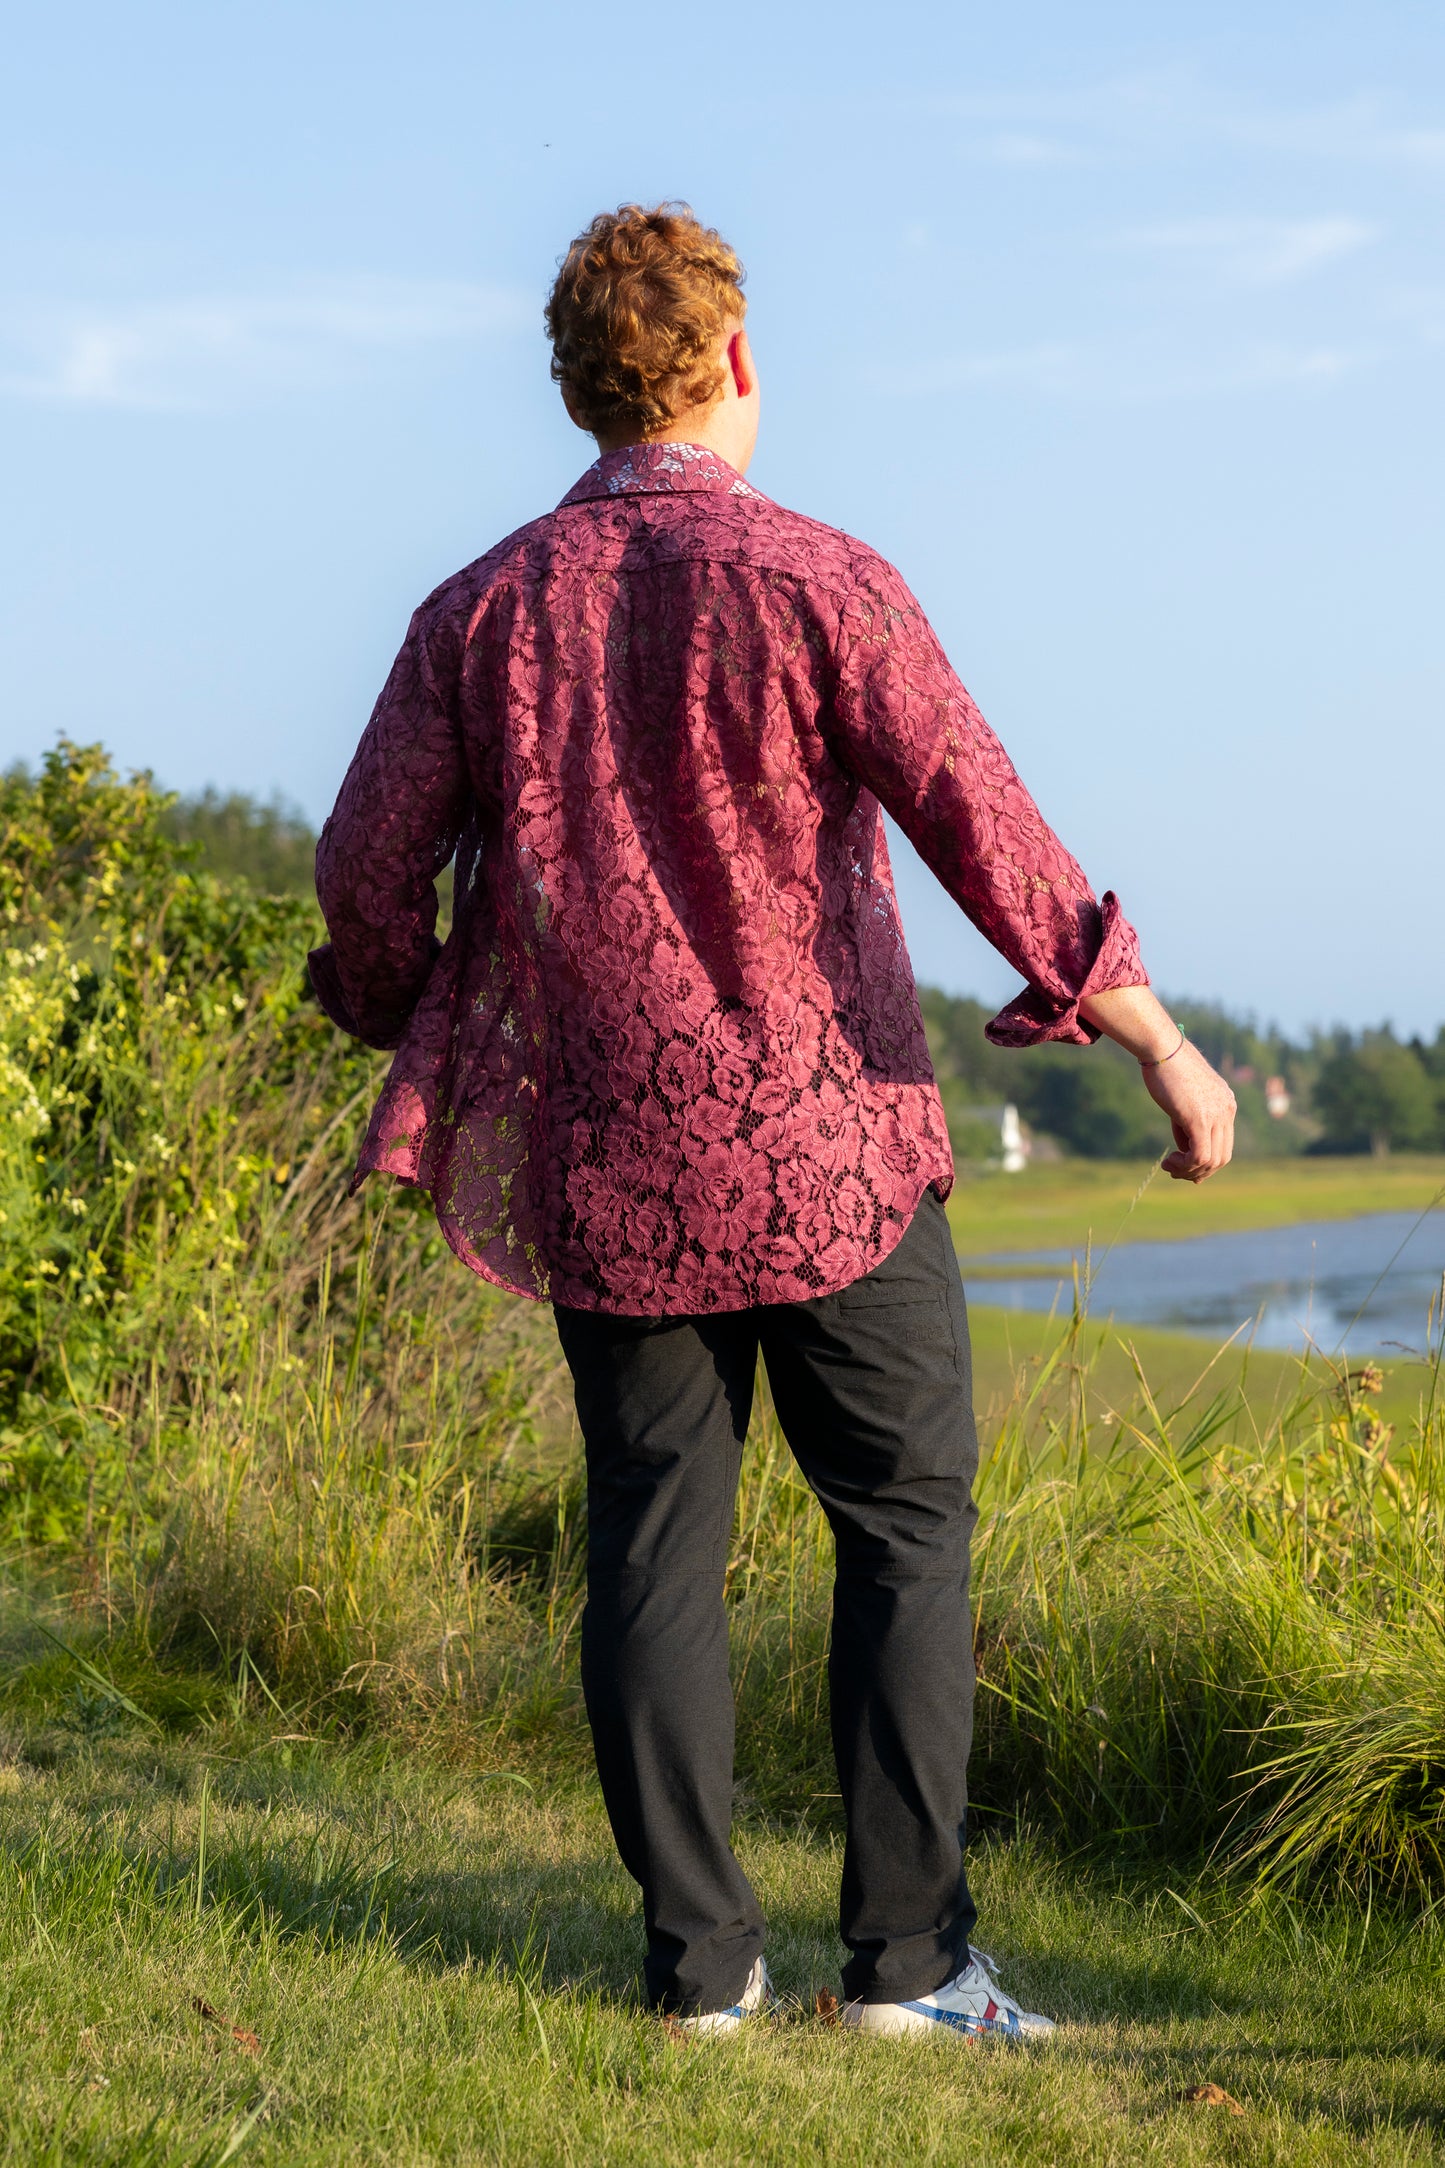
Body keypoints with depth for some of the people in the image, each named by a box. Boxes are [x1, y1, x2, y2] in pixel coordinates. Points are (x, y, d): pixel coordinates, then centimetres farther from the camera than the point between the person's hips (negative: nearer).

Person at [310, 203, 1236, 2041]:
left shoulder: (481, 612, 2)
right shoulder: (816, 583, -8)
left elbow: (367, 872, 2)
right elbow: (991, 840, -12)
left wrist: (411, 1041, 21)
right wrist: (1164, 1047, -5)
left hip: (608, 1168, 3)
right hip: (830, 1149, -3)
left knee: (656, 1546, 9)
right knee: (906, 1529, 7)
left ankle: (700, 1962, 10)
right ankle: (907, 1957, 6)